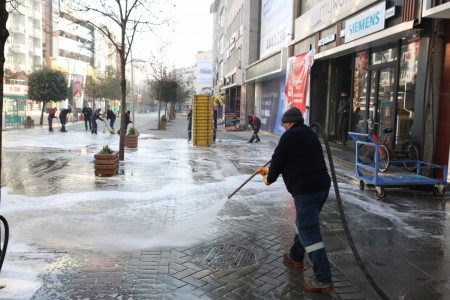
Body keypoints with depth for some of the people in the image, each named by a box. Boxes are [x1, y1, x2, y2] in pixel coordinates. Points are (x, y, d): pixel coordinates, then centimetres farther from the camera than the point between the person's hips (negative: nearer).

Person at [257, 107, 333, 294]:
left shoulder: (290, 135, -8)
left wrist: (269, 179, 14)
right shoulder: (309, 134, 21)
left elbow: (278, 159, -5)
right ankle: (296, 257, 43)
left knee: (309, 232, -7)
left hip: (306, 190, -10)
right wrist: (270, 171, 34)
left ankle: (323, 280, -5)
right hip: (322, 185, 10)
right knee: (303, 223, 25)